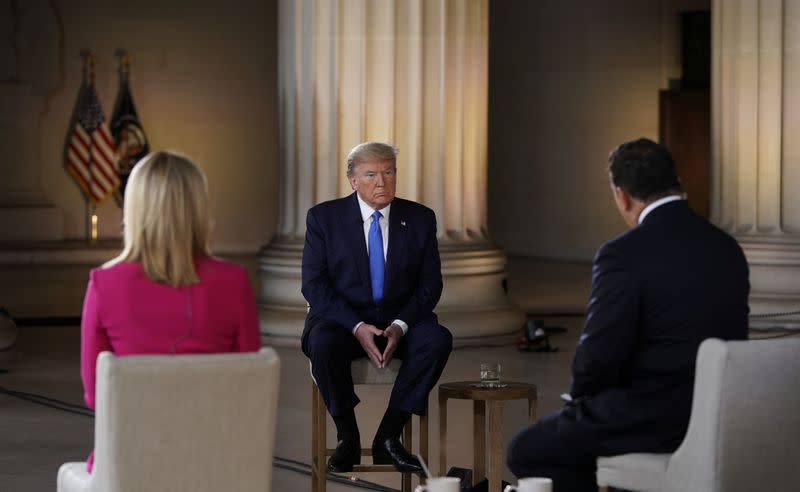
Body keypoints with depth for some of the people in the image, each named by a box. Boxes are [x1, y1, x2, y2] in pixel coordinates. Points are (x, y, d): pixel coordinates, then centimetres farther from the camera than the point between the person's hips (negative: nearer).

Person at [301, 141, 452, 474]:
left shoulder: (419, 218, 3)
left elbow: (430, 284, 2)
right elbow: (314, 285, -7)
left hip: (400, 320, 2)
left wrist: (401, 326, -16)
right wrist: (357, 327, -21)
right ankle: (347, 438, -15)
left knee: (438, 340, -29)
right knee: (322, 343, -35)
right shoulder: (324, 218, -2)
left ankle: (388, 437, -18)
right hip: (341, 318, -2)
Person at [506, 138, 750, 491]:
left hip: (655, 421, -8)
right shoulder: (728, 249, 6)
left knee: (526, 452, 7)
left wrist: (581, 396, 7)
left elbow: (598, 356, -17)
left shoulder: (623, 255, -16)